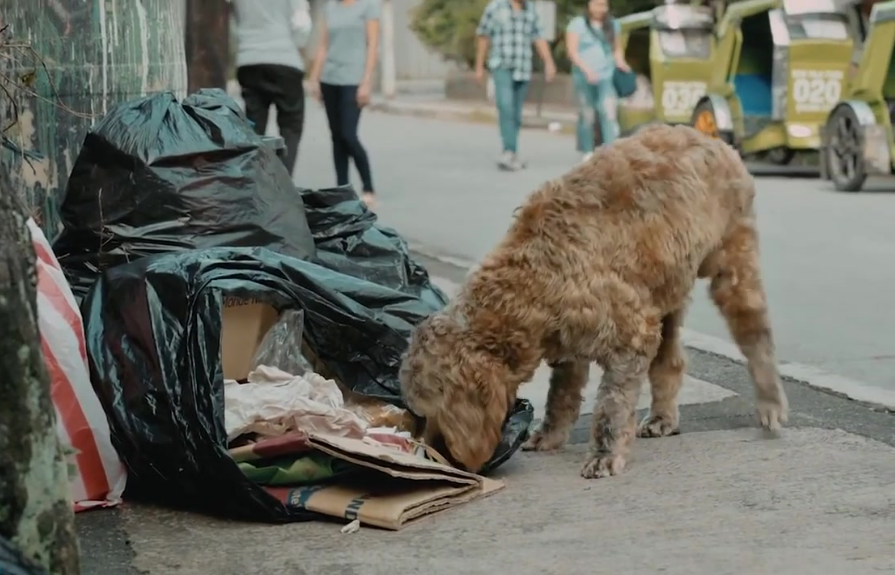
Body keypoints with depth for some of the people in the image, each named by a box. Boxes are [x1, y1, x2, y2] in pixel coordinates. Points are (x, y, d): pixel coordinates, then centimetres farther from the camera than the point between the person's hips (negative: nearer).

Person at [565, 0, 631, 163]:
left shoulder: (613, 24, 14)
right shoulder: (577, 24, 0)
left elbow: (617, 48, 23)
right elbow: (572, 51, -7)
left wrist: (620, 62, 2)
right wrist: (586, 70, -18)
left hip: (607, 75, 2)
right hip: (584, 77, -2)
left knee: (609, 112, -13)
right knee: (587, 115, 2)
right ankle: (587, 153, 13)